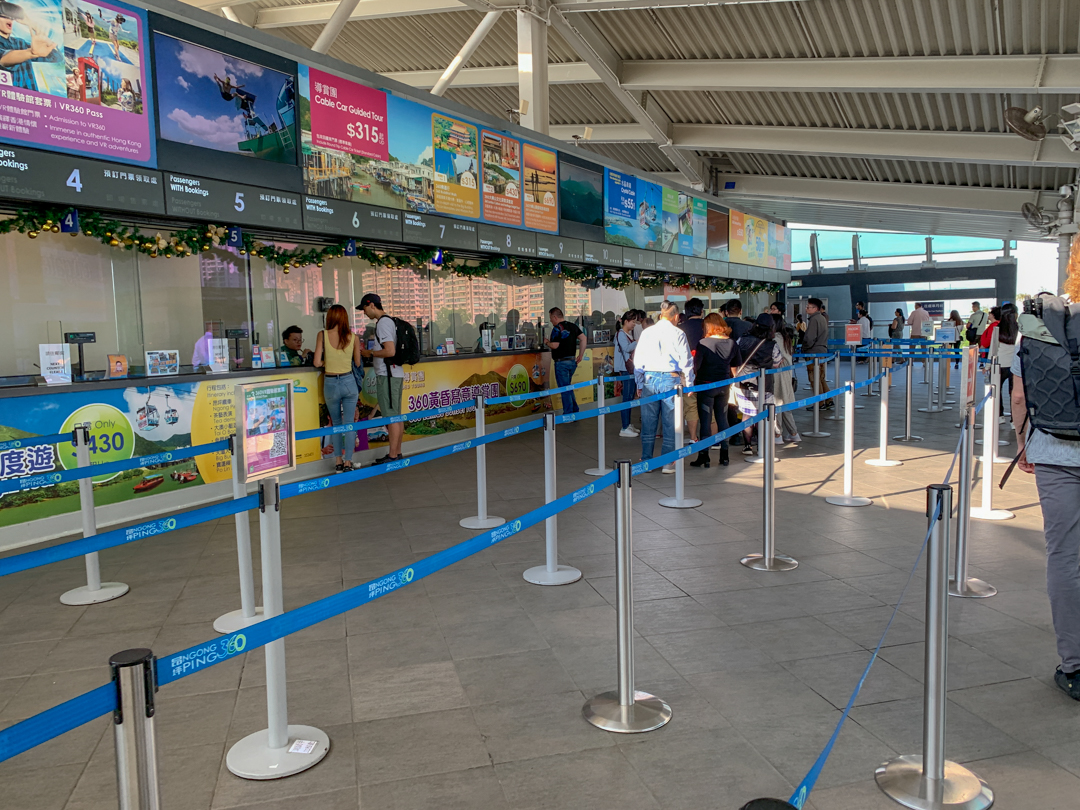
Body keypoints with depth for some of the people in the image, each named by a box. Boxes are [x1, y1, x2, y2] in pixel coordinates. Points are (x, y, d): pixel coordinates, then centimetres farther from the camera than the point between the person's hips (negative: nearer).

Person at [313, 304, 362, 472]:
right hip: (349, 382, 0)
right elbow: (357, 363, 4)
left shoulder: (323, 335, -7)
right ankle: (347, 462, 6)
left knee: (336, 423, 16)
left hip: (330, 384, 0)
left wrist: (327, 362, 10)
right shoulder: (353, 337, -4)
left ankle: (339, 461, 18)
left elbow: (316, 362, -10)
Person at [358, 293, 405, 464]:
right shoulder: (390, 321, 16)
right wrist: (370, 352, 17)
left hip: (387, 375, -10)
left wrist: (370, 353, -9)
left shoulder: (383, 323, -14)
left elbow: (390, 351, -22)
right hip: (396, 373, 10)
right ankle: (397, 453, 17)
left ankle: (392, 456, -3)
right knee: (396, 415, 12)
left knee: (391, 416, -6)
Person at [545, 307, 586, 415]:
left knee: (564, 389, -1)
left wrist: (546, 342, 1)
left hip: (562, 362, -8)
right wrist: (580, 355, 8)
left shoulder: (557, 328, -13)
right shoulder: (573, 326, 10)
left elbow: (555, 345, -19)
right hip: (572, 361, 8)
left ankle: (568, 414, 2)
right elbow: (583, 338, 5)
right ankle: (575, 411, 19)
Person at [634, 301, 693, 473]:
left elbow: (638, 360, 9)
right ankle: (667, 462, 6)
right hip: (670, 379, -3)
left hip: (649, 379, 3)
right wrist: (689, 383, 9)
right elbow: (686, 361, -1)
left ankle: (646, 460, 14)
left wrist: (640, 383, 16)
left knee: (648, 422, 8)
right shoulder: (678, 333, -3)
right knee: (670, 422, 4)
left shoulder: (647, 332, 7)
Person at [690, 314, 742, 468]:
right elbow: (736, 366, 10)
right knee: (722, 419, 14)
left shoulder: (704, 343, -15)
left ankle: (704, 457, 4)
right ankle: (724, 455, 19)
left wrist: (693, 379, 1)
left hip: (706, 385, -5)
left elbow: (696, 366, -16)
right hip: (724, 386, 5)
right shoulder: (732, 344, 1)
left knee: (705, 421, 1)